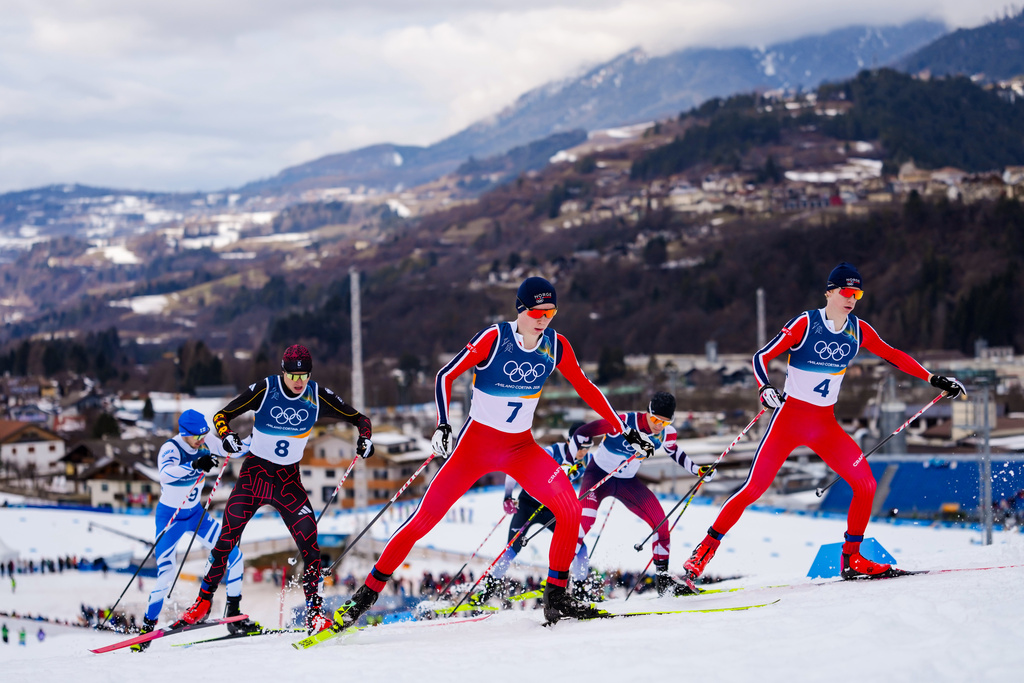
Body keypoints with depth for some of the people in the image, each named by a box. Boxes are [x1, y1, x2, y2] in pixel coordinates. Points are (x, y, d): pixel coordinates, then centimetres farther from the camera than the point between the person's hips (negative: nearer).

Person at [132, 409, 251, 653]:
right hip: (170, 516, -6)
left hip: (195, 514, 6)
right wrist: (195, 465, -59)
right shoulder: (170, 448, -24)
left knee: (234, 555, -5)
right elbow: (166, 474, -45)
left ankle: (234, 616, 6)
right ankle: (147, 627, 2)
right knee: (166, 576, -15)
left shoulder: (205, 445, -7)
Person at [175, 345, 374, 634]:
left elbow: (358, 418, 3)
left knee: (308, 539, -14)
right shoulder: (264, 390, -12)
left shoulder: (318, 396, -7)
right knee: (227, 537, -8)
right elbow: (221, 415, -7)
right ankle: (203, 601, 8)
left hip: (289, 479, 1)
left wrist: (365, 437, -18)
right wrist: (227, 436, -28)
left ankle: (314, 611, -7)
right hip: (255, 472, -1)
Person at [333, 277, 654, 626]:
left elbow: (585, 388, 7)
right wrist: (442, 425, -30)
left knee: (569, 507, -18)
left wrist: (625, 431, 9)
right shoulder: (493, 338, -18)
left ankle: (556, 597, -5)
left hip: (522, 448, 3)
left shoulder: (555, 346, -6)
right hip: (476, 443, -3)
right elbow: (445, 376, -16)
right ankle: (368, 592, 6)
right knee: (426, 517, -8)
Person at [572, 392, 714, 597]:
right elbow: (582, 433, -22)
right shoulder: (623, 422, -29)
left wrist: (697, 470, 6)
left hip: (628, 482, 6)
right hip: (599, 474, -6)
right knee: (585, 519, -30)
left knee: (660, 521, -4)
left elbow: (674, 451, 14)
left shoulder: (666, 433, -10)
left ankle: (663, 580, 12)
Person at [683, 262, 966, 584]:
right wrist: (765, 390, -32)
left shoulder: (858, 330, 1)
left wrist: (934, 379, 8)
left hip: (825, 425, 5)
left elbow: (894, 356, 12)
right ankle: (704, 549, 2)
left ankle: (851, 560, 6)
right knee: (754, 487, -11)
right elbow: (761, 357, -13)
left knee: (866, 483, -9)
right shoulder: (805, 324, -13)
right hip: (789, 418, -5)